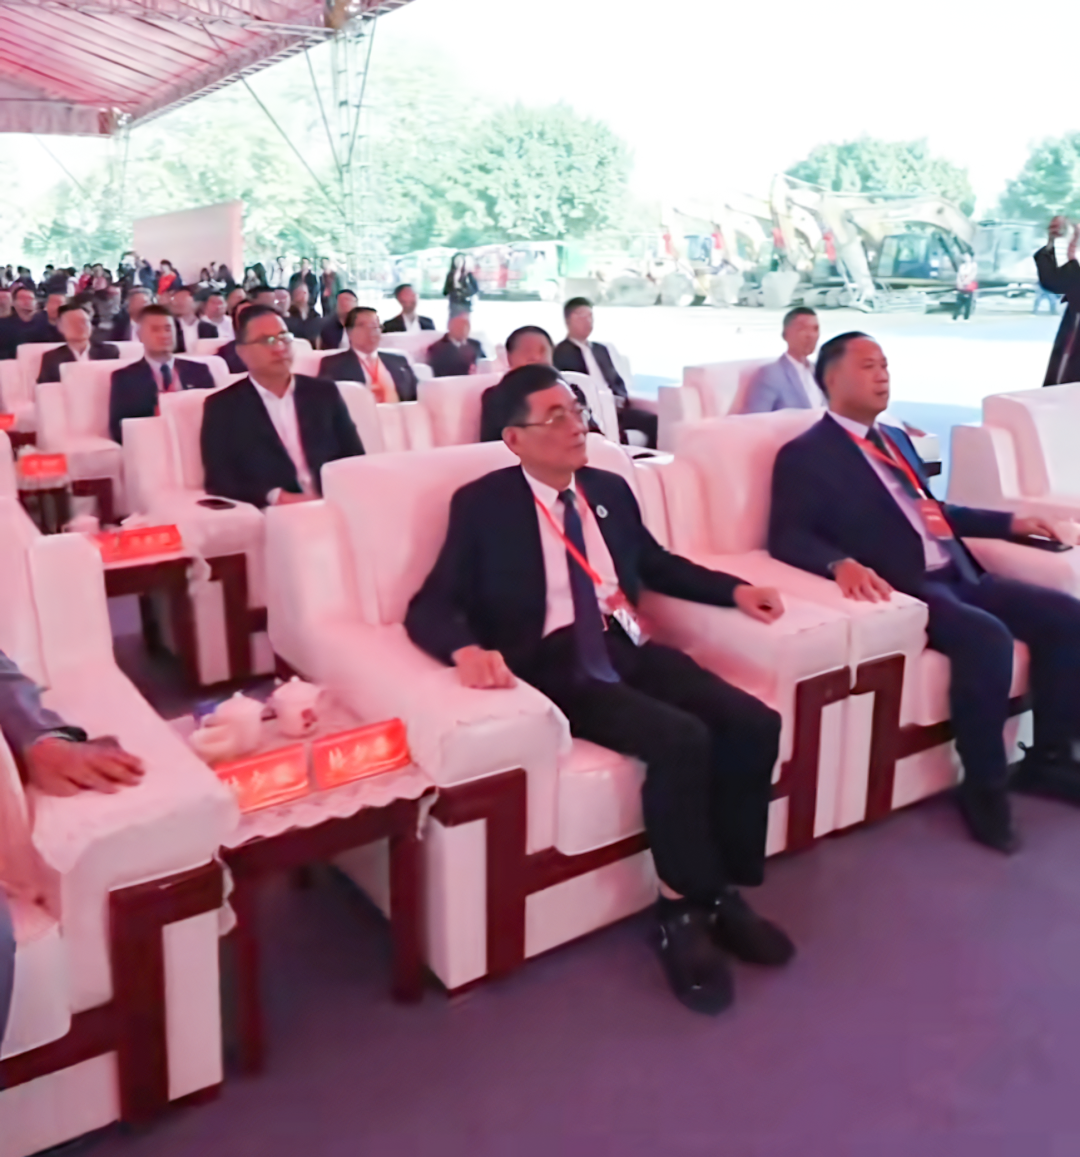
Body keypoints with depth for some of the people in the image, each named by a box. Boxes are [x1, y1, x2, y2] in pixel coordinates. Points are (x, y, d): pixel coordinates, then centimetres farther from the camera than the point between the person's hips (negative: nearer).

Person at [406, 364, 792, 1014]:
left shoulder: (610, 490, 16)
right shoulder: (483, 504, -1)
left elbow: (656, 564, 31)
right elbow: (430, 606, -7)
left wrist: (735, 589, 16)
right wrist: (468, 649, -30)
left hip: (627, 648, 6)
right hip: (553, 663, -6)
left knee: (754, 724, -15)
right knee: (682, 739, -29)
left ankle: (724, 894, 2)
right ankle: (684, 912, -7)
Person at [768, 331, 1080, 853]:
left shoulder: (895, 438, 23)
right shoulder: (806, 454, -4)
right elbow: (787, 537, -15)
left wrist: (1008, 522, 25)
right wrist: (843, 564, -34)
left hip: (957, 575, 9)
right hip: (904, 587, -8)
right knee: (986, 637, -32)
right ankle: (983, 786, -12)